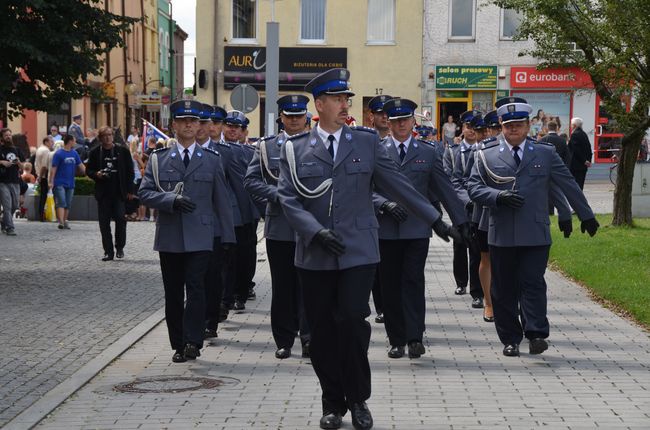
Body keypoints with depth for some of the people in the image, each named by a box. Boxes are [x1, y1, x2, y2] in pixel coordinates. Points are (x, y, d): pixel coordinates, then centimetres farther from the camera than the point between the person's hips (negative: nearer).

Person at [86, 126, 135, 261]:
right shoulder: (95, 152, 6)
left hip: (119, 192, -1)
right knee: (104, 223, 1)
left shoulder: (123, 151, 3)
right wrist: (96, 174, -12)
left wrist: (129, 190, -1)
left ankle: (120, 247, 12)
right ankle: (108, 251, 7)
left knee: (120, 219, -8)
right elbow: (89, 170, 12)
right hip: (103, 193, 1)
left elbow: (130, 171, 5)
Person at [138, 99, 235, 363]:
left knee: (195, 287, -13)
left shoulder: (211, 160, 8)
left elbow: (221, 200, 8)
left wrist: (228, 236, 6)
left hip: (200, 236, -1)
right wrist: (172, 200, -16)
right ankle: (178, 345, 14)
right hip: (169, 237, 2)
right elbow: (145, 192, 1)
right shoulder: (159, 159, 8)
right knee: (173, 292, 6)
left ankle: (193, 342, -11)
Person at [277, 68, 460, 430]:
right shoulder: (295, 149, 4)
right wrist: (316, 231, -15)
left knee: (353, 322, -8)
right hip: (315, 256, 1)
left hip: (358, 253, -1)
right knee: (323, 330, 5)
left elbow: (398, 184, 7)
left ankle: (358, 400, 9)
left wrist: (435, 220, 6)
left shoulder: (367, 142, 6)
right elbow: (289, 199, -1)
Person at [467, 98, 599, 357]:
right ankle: (510, 339, 13)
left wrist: (586, 216, 17)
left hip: (535, 234, -1)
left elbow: (568, 186, 13)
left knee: (533, 284, -9)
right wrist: (498, 196, -15)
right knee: (504, 288, 5)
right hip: (501, 235, 1)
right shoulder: (487, 156, 7)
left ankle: (536, 334, -8)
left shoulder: (545, 153, 8)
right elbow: (474, 187, 2)